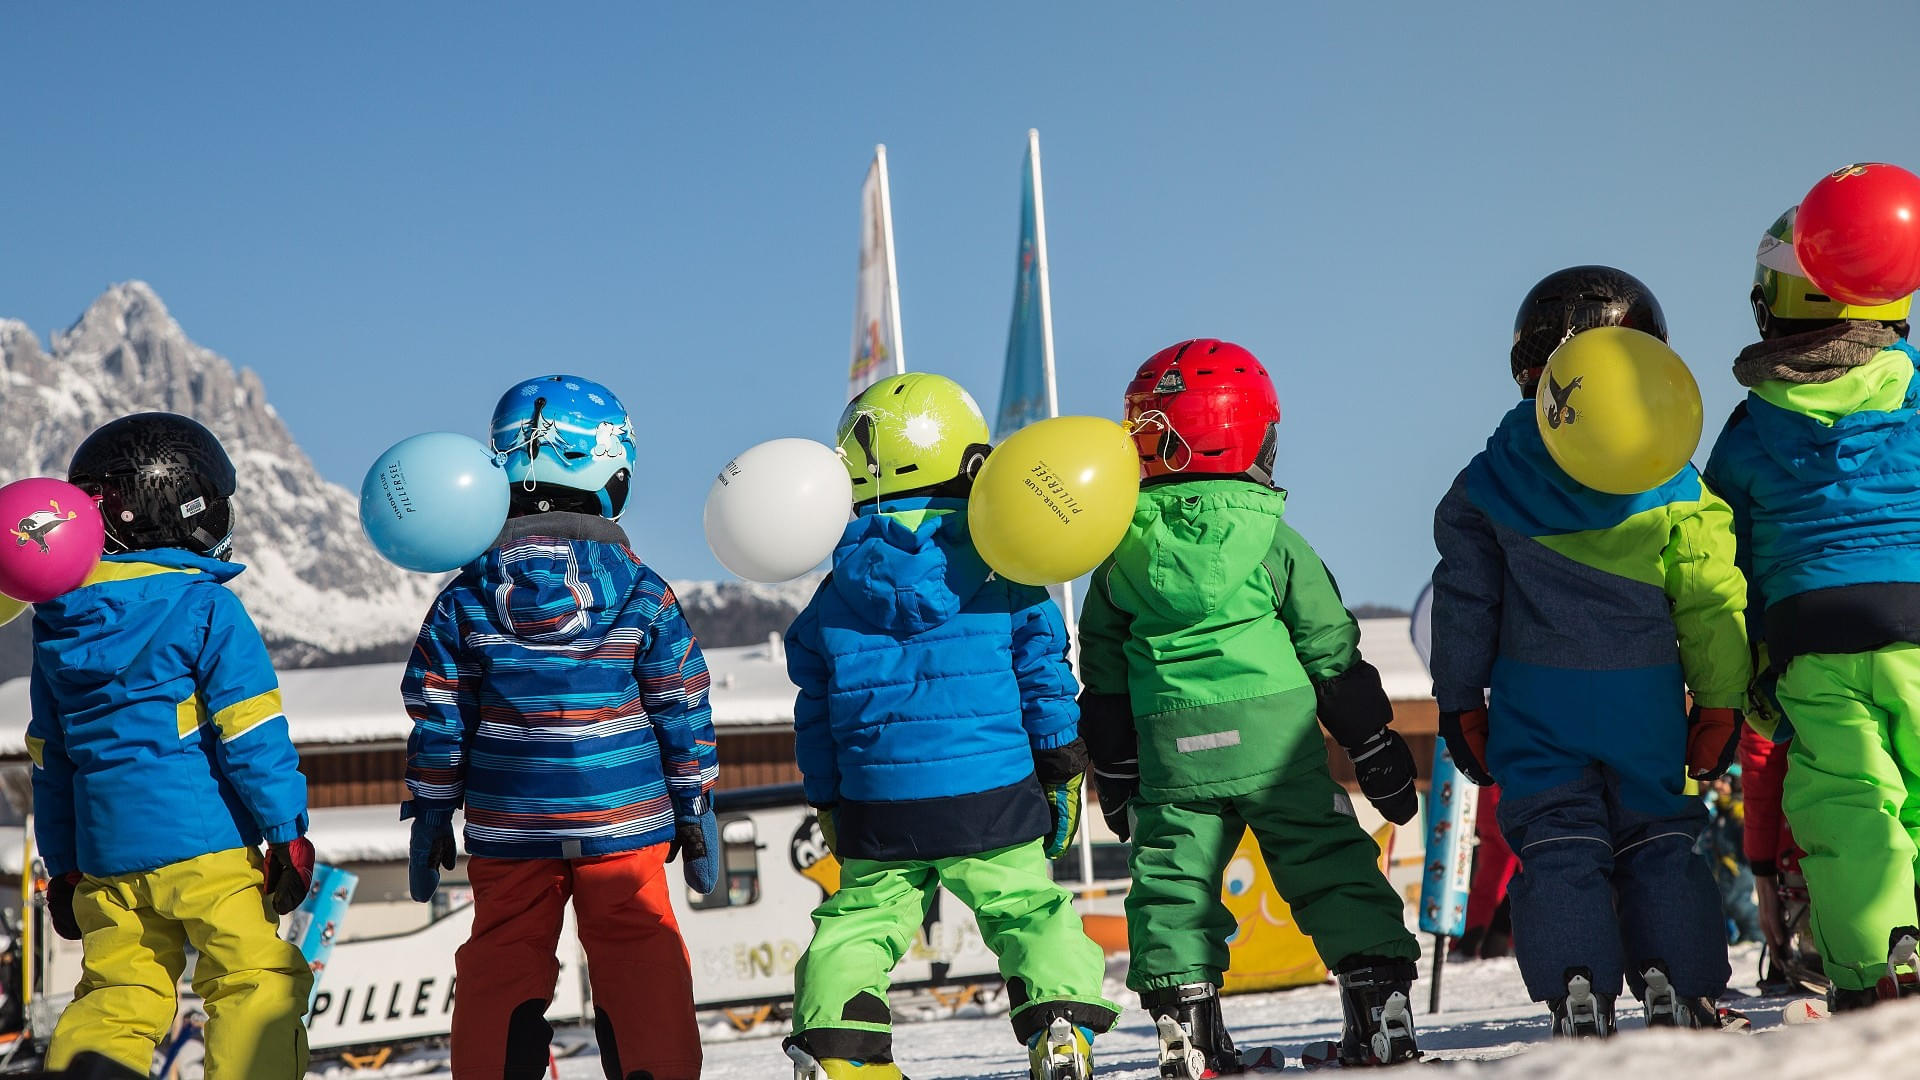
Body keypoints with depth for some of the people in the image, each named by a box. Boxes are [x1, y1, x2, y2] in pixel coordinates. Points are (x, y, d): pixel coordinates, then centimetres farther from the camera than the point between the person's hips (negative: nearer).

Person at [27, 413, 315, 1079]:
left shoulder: (57, 623, 12)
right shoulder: (206, 607, -7)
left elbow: (49, 757, 16)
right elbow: (251, 732, -11)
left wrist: (63, 865, 22)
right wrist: (288, 831, -6)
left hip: (105, 849, 6)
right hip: (205, 844, -6)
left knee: (118, 996, 12)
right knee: (254, 986, 2)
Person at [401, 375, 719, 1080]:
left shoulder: (465, 598, -1)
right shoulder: (642, 594, -4)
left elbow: (438, 718, 2)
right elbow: (682, 710, 0)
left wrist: (429, 817, 10)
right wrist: (695, 810, 9)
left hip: (507, 834, 1)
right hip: (623, 823, -1)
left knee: (501, 969, 10)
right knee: (639, 968, 6)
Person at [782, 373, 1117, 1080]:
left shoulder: (834, 597, 4)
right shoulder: (1001, 573, -2)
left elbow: (815, 714, 9)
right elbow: (1044, 678, 0)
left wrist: (828, 807, 18)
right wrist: (1062, 775, 9)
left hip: (876, 810, 2)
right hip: (992, 802, -2)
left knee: (856, 923, 12)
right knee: (1032, 912, 9)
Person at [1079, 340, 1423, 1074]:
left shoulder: (1123, 547, 5)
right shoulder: (1273, 536, 1)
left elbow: (1103, 671, 11)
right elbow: (1332, 653, 4)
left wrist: (1113, 768, 21)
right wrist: (1375, 749, 12)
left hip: (1172, 752, 1)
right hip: (1276, 737, -1)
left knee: (1174, 879, 7)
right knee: (1328, 867, 5)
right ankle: (1380, 1007, 3)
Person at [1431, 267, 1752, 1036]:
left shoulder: (1488, 484, -2)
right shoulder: (1674, 484, -3)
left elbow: (1465, 602, 2)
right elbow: (1710, 601, -2)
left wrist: (1459, 701, 10)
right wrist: (1720, 703, 6)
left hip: (1537, 702, 0)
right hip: (1645, 700, 0)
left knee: (1556, 847, 3)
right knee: (1660, 841, 11)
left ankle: (1578, 996, -7)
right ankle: (1680, 988, 7)